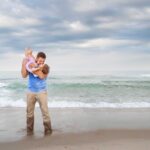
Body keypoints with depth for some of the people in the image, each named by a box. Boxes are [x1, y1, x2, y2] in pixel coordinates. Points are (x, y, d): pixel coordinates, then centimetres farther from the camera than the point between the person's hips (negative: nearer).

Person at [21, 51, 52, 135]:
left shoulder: (46, 67, -7)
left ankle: (48, 130, 2)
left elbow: (42, 76, -24)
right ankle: (30, 130, 18)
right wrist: (24, 65, -18)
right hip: (31, 92, 2)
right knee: (29, 112, 7)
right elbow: (24, 75, -9)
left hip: (42, 92, -2)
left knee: (45, 111, -7)